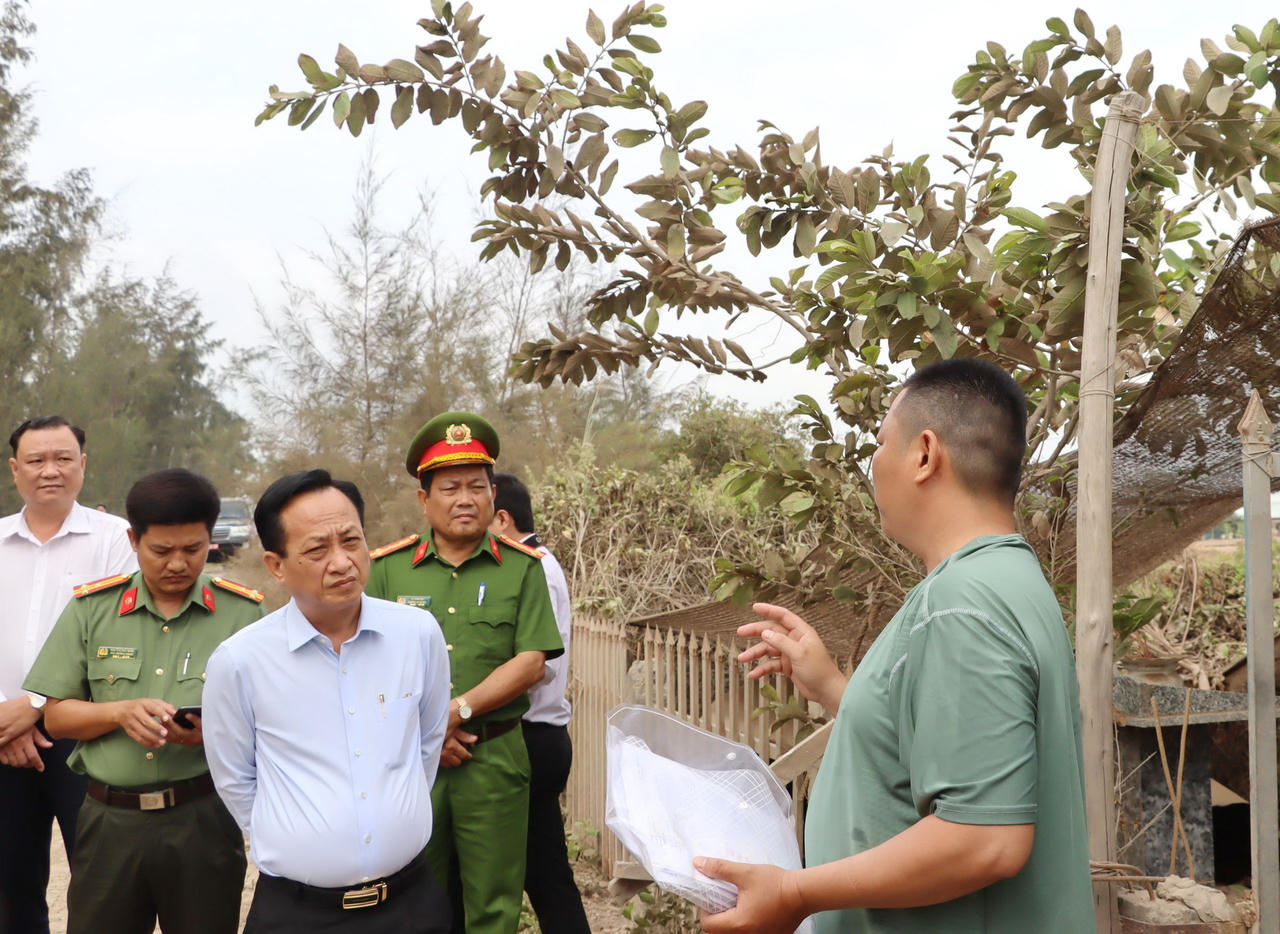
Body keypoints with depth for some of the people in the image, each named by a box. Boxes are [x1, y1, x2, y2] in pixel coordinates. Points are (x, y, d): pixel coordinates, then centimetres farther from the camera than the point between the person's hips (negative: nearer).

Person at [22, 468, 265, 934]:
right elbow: (56, 715, 6)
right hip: (109, 820, 2)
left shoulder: (244, 613, -1)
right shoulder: (91, 608, 4)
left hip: (204, 820, -1)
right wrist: (120, 712, -12)